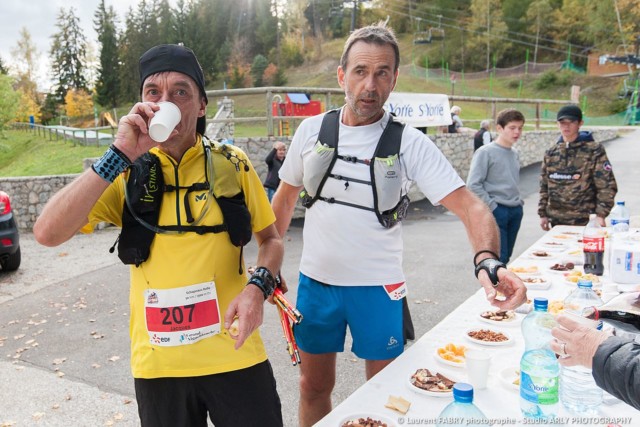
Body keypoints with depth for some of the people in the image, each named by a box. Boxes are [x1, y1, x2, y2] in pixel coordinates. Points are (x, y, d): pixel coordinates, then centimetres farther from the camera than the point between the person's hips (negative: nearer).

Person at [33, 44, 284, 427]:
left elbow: (271, 239, 7)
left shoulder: (232, 164, -4)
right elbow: (48, 234, -16)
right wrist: (119, 155, -21)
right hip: (158, 362, 1)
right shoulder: (127, 172, -3)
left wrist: (258, 287, -13)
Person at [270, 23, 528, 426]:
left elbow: (470, 206, -19)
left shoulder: (411, 143, -12)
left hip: (378, 287, -2)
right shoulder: (312, 130, -4)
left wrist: (488, 261, -37)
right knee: (314, 386, 18)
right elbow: (286, 199, 8)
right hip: (315, 281, 3)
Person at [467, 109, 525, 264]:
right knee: (498, 258, -9)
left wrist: (519, 201, 11)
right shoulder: (486, 152, -10)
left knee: (506, 257, 12)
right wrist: (492, 206, -14)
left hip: (515, 212, 7)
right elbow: (473, 185, -14)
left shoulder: (515, 154, 12)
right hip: (496, 211, -7)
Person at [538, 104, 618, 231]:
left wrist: (601, 214, -13)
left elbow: (607, 185, -5)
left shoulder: (594, 151, -3)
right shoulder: (551, 153, 9)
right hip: (556, 220, 4)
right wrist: (543, 214, 8)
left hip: (584, 221, -4)